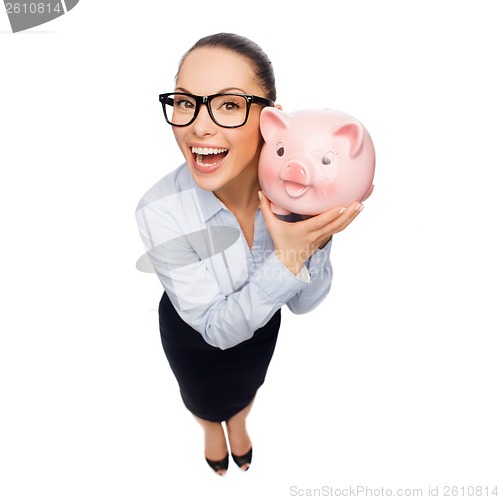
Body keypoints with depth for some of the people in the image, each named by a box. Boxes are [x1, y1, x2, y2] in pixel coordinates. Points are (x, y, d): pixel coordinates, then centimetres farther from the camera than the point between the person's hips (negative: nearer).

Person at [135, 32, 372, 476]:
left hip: (263, 325, 3)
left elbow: (304, 303, -20)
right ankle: (212, 429, 72)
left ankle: (238, 424, 74)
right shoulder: (160, 211, -37)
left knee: (248, 386, 35)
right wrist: (287, 258, -44)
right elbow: (216, 327, -31)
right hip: (194, 335, -2)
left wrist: (315, 242, -39)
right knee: (205, 401, 32)